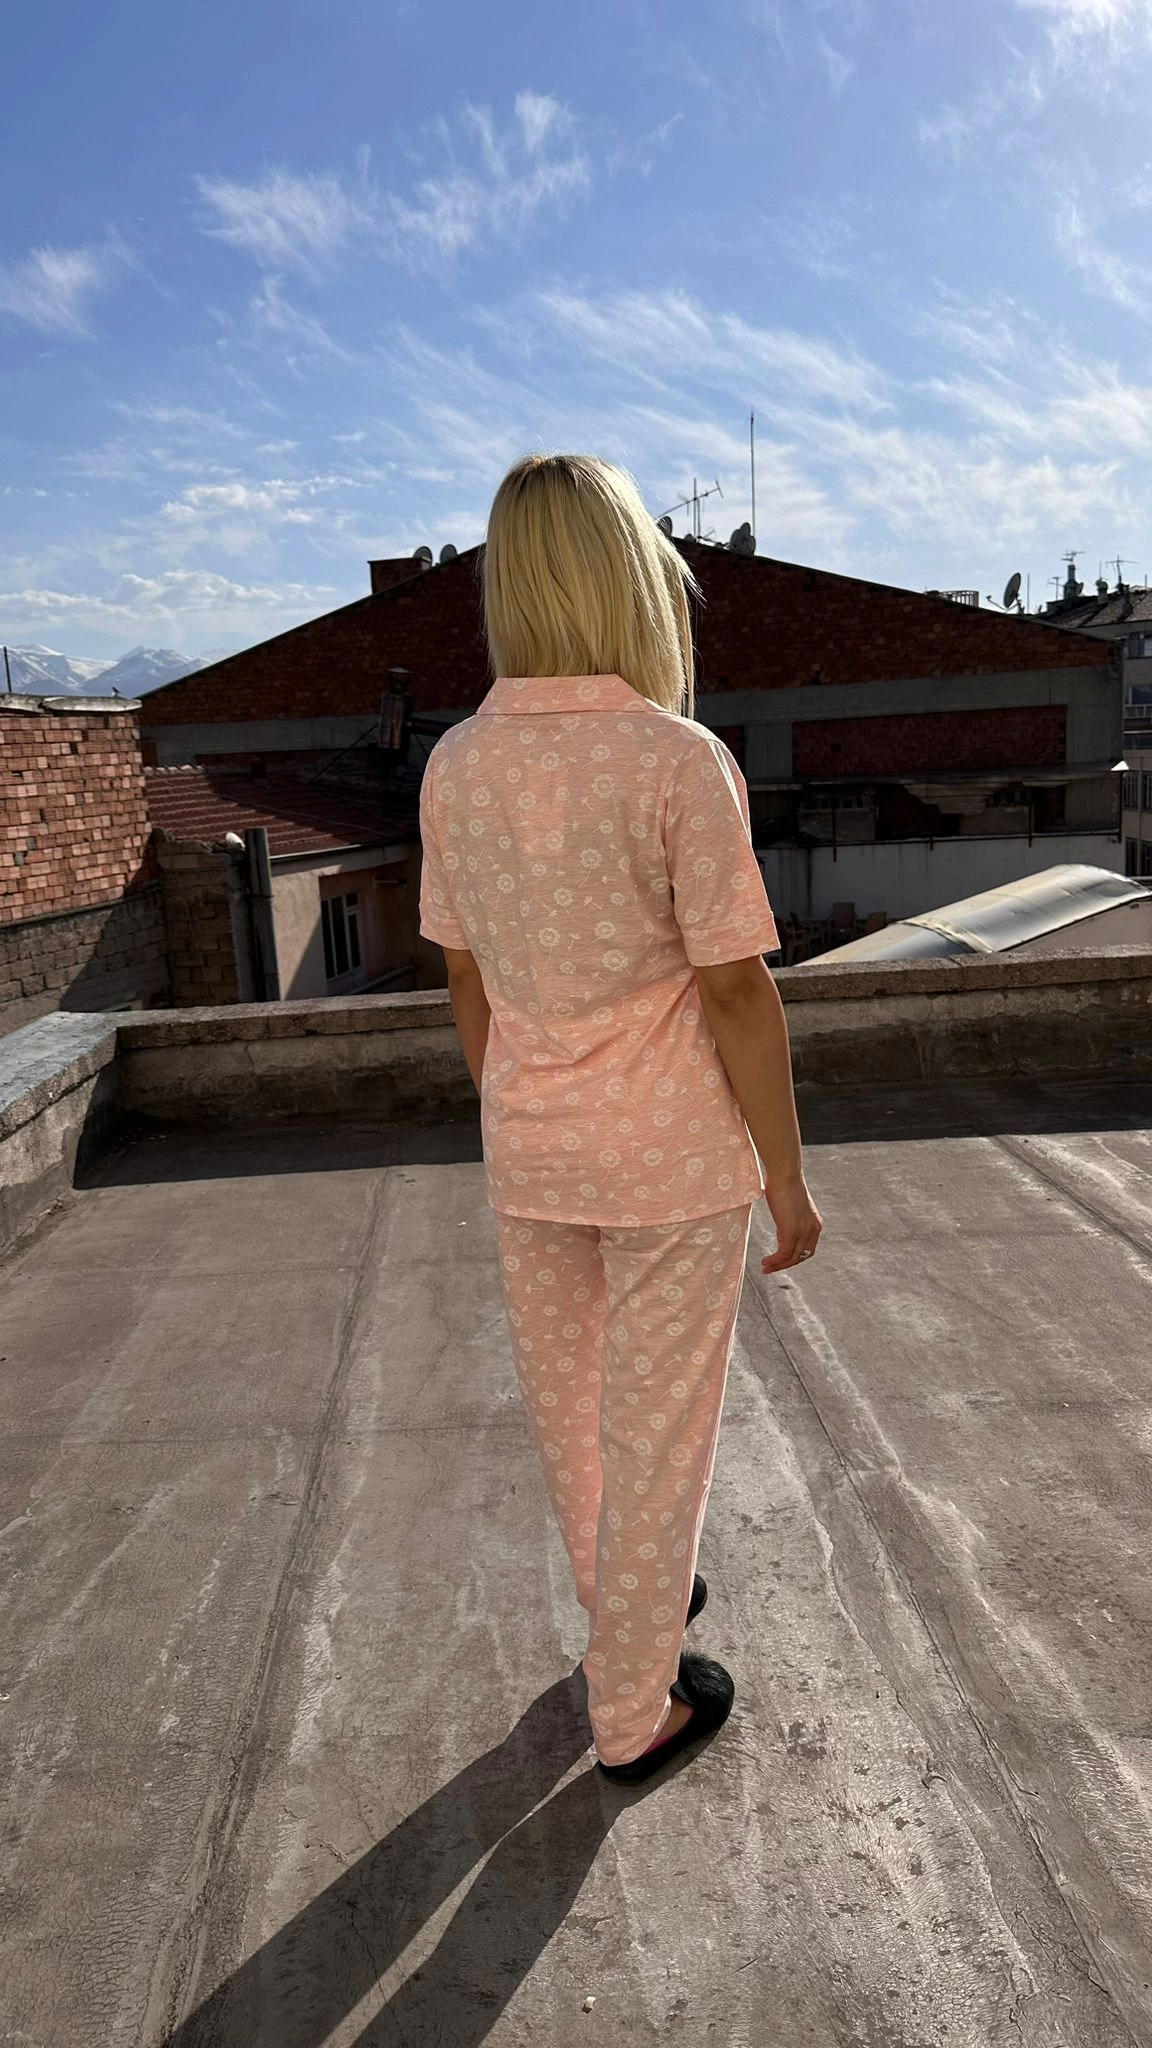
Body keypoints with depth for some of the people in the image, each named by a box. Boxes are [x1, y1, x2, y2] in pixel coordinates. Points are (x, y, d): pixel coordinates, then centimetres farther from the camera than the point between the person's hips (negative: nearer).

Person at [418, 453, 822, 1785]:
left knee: (565, 1397, 23)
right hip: (673, 1152, -5)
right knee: (657, 1425, 12)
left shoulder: (454, 766, -4)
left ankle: (622, 1600, 49)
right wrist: (788, 1178, -5)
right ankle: (634, 1711, 32)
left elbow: (466, 981, 3)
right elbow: (736, 991, -17)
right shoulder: (681, 762, -19)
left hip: (530, 1147, 5)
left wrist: (511, 1125, 17)